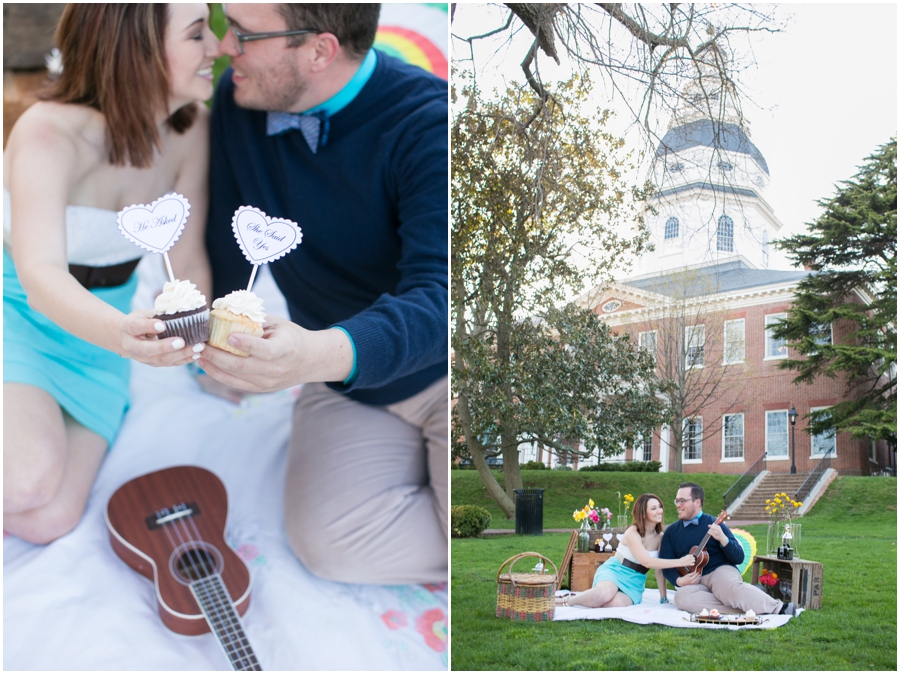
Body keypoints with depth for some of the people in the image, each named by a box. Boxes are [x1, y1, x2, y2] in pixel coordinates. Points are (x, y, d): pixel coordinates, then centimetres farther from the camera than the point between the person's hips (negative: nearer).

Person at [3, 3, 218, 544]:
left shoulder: (191, 129, -13)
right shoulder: (49, 134, -26)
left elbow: (189, 261, -7)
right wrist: (118, 332, -59)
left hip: (96, 339, 4)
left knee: (48, 521, -8)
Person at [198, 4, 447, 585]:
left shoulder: (429, 125, -22)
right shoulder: (237, 102, -3)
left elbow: (437, 298, -33)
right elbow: (228, 243, 10)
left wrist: (322, 355, -50)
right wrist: (224, 357, 15)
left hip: (443, 364, -4)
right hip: (345, 383, 5)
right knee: (329, 542, -21)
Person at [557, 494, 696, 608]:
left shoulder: (660, 537, 3)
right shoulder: (632, 532, -15)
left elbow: (659, 568, 6)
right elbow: (647, 562, -24)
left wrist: (663, 598, 2)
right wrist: (679, 562, -28)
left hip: (634, 582, 5)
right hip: (614, 571, -5)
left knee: (617, 603, -32)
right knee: (605, 593, -40)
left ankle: (583, 599, -4)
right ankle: (567, 601, -13)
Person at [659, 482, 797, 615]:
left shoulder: (713, 523, 3)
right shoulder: (671, 532, 13)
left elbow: (739, 558, -1)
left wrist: (722, 539, -18)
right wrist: (678, 580, -11)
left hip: (720, 571, -2)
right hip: (694, 582, 2)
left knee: (731, 587, -38)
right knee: (682, 597, -34)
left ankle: (779, 608, -35)